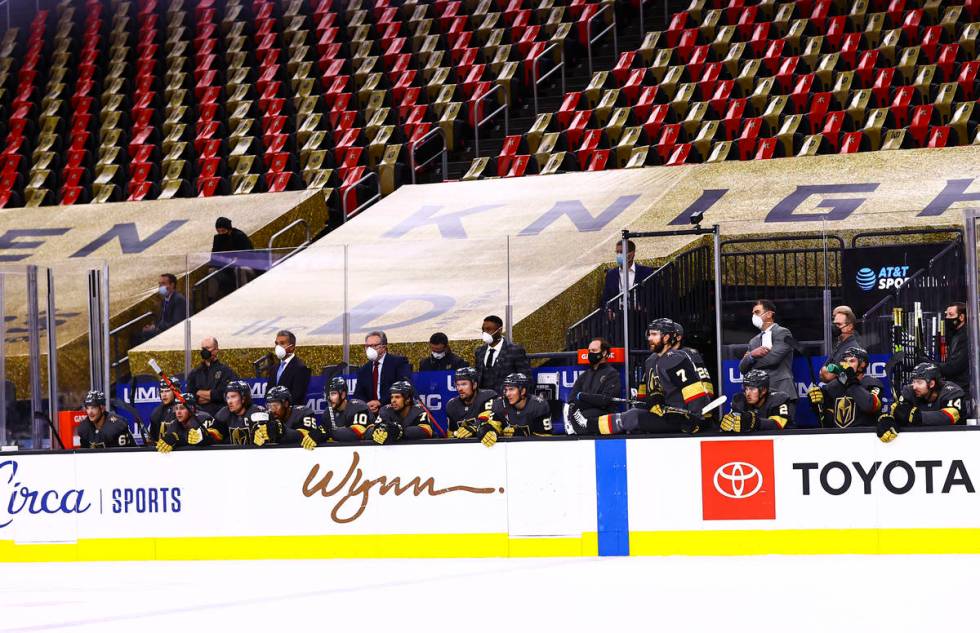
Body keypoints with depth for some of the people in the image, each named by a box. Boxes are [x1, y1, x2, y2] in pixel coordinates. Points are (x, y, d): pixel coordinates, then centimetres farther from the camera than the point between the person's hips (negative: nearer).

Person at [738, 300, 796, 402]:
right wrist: (752, 355, -8)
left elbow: (773, 358, -12)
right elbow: (742, 368, 13)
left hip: (781, 391, -6)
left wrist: (750, 359, 4)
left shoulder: (783, 333, 2)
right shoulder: (754, 341, 21)